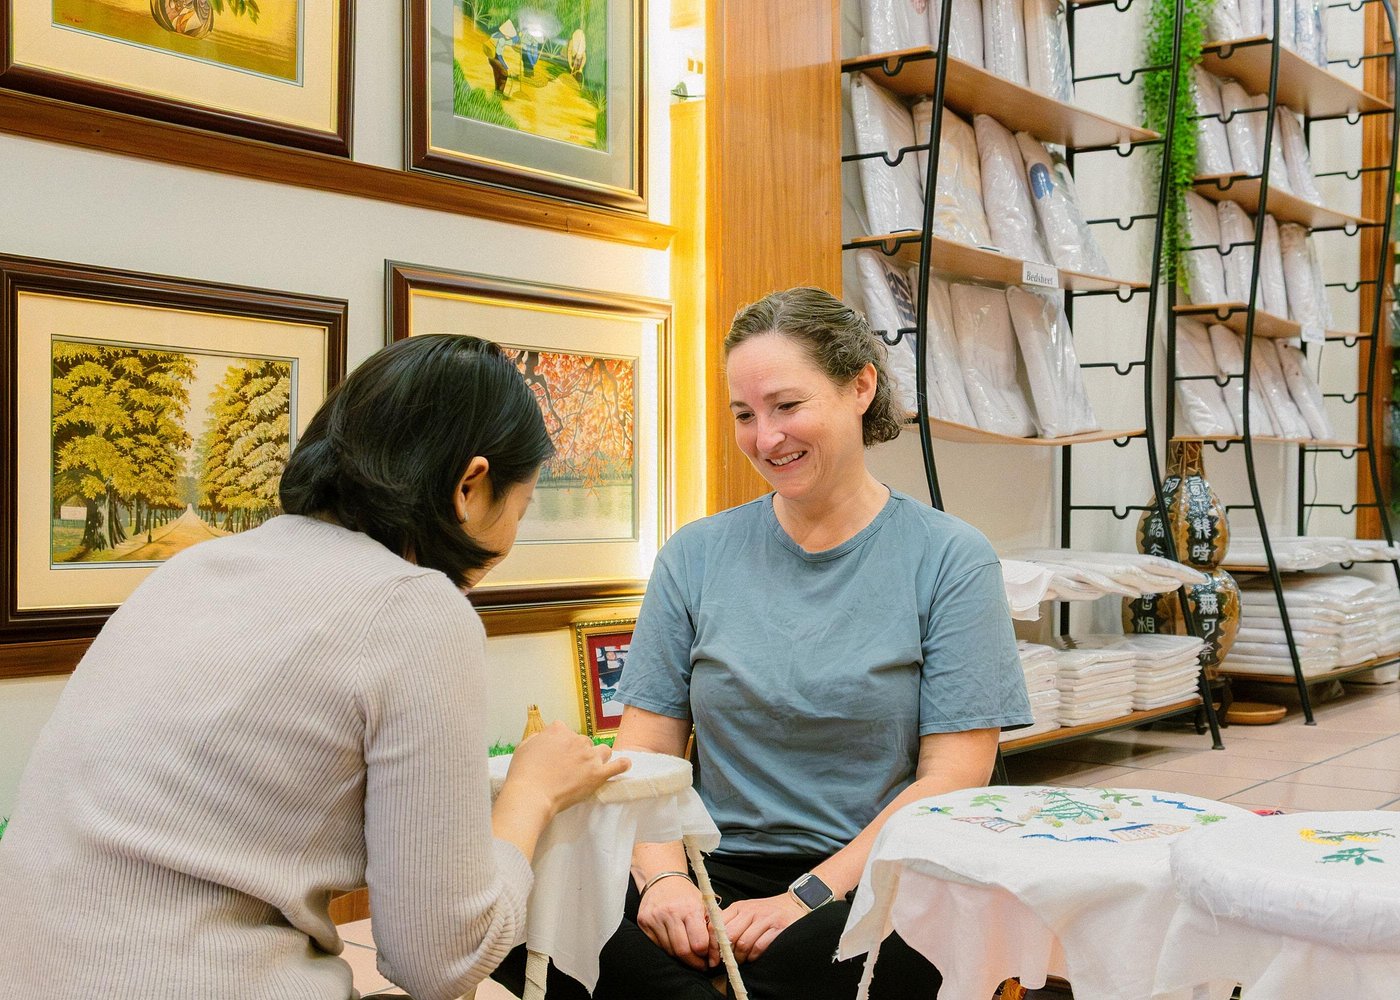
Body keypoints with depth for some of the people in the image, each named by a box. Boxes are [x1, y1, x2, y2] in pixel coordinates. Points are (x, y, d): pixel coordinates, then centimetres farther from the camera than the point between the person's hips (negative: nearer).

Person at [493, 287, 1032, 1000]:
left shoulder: (950, 560, 0)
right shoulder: (695, 557, 8)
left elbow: (952, 778, -6)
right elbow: (645, 750, 6)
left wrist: (806, 899, -16)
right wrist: (664, 877, -14)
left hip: (872, 882, -3)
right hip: (717, 870, 3)